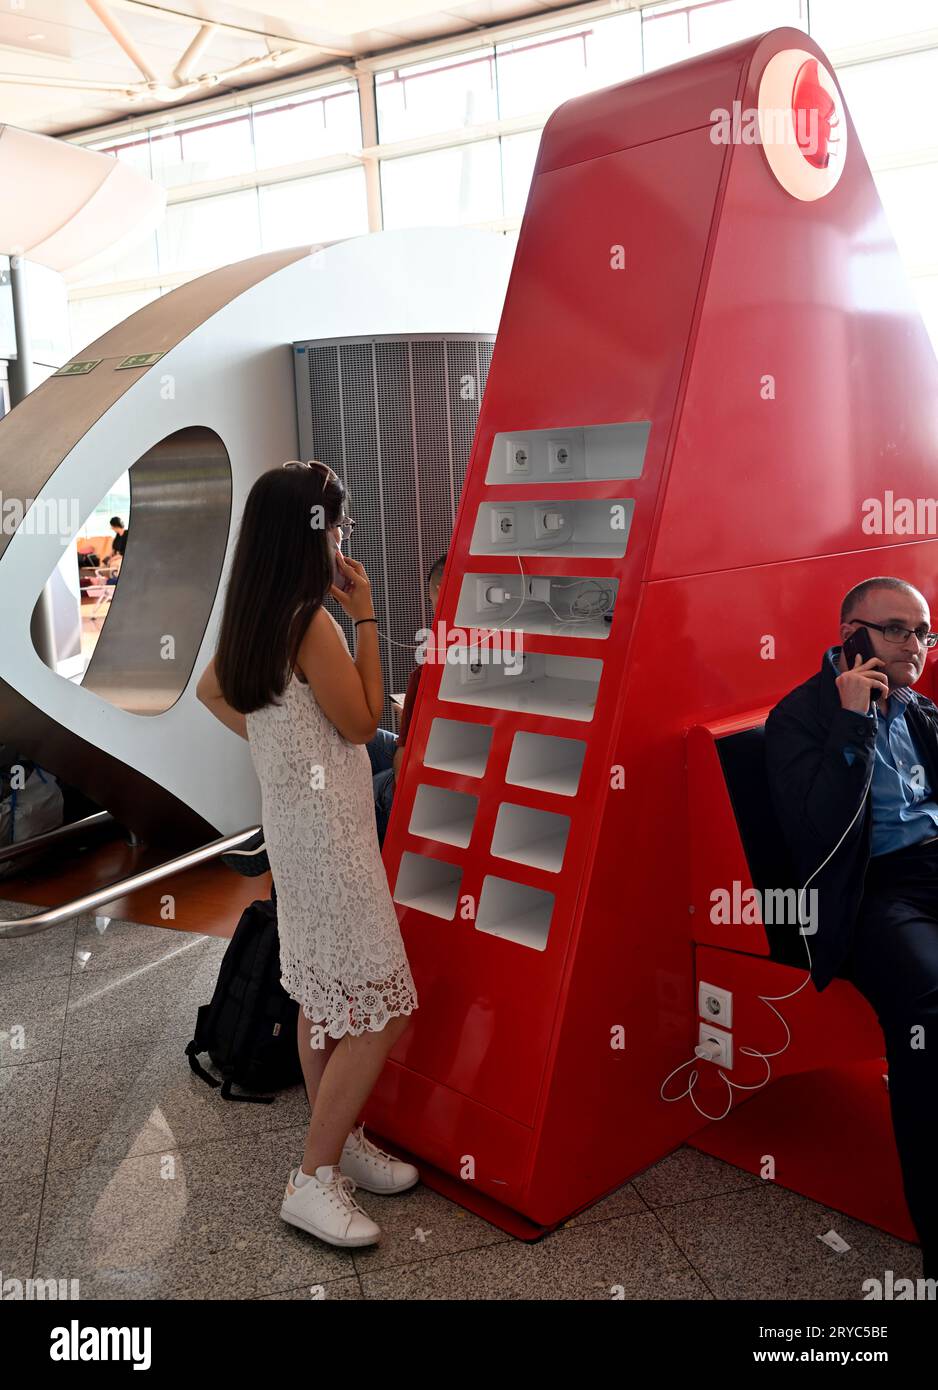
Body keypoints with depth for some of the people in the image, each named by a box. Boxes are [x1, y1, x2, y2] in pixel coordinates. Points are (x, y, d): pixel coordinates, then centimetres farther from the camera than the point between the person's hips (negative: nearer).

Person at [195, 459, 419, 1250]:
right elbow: (362, 721, -14)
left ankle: (341, 1141, 31)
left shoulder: (253, 615, 7)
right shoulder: (311, 622, -20)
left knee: (323, 995, 17)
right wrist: (365, 619, -12)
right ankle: (314, 1179, 4)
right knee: (378, 1009, -3)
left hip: (292, 821, 10)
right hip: (329, 831, -10)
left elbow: (210, 690, 21)